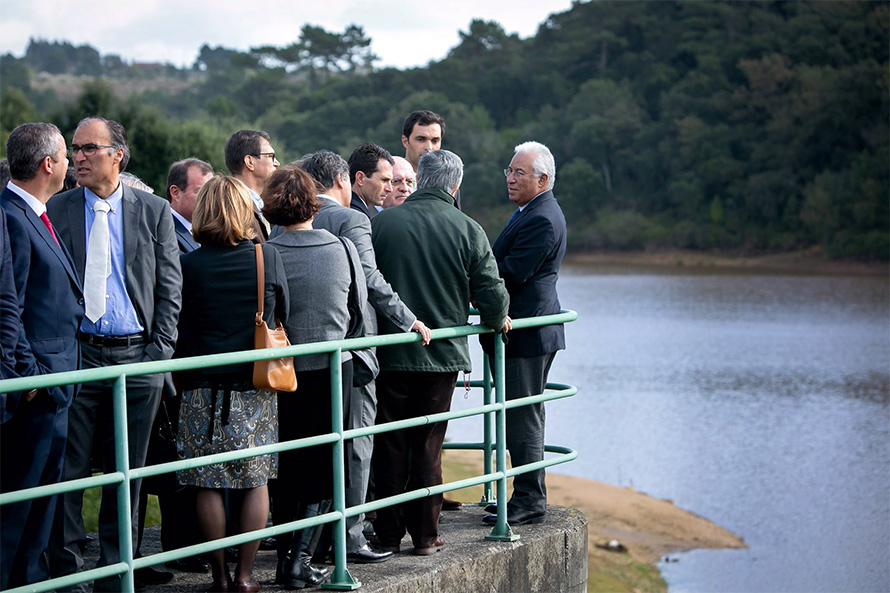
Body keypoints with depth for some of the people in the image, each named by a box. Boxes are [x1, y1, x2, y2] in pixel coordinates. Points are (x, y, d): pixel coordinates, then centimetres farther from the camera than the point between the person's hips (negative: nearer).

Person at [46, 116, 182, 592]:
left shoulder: (154, 211, 5)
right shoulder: (57, 210, 4)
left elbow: (169, 288, 6)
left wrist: (160, 351, -2)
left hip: (138, 359, 1)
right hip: (77, 355, -1)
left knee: (126, 473, 7)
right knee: (67, 470, -2)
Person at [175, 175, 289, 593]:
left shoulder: (188, 265, -7)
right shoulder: (268, 259, -4)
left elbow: (178, 329, 1)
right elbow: (282, 314, 8)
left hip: (203, 389, -1)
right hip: (256, 386, 1)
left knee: (209, 484, 6)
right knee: (256, 480, 9)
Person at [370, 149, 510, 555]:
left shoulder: (381, 223, -6)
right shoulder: (468, 230, -6)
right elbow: (492, 294, -7)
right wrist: (496, 321, 15)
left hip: (390, 354, 0)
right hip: (443, 355, 0)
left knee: (390, 446, 8)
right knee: (428, 447, 8)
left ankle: (388, 534, 12)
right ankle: (425, 536, 12)